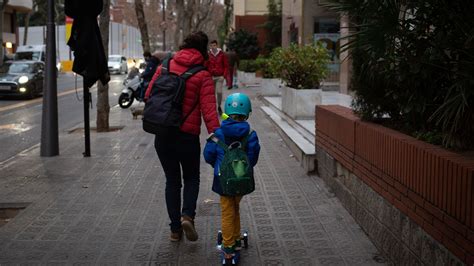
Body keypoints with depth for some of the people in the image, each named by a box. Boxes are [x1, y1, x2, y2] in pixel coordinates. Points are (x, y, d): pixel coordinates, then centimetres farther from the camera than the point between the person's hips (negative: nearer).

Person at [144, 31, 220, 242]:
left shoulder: (165, 66, 3)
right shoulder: (203, 76, -7)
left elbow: (148, 96, 6)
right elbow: (209, 110, -15)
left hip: (162, 134, 3)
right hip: (188, 135, -3)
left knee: (172, 180, 16)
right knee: (191, 178, 18)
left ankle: (175, 229, 17)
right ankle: (187, 215, -6)